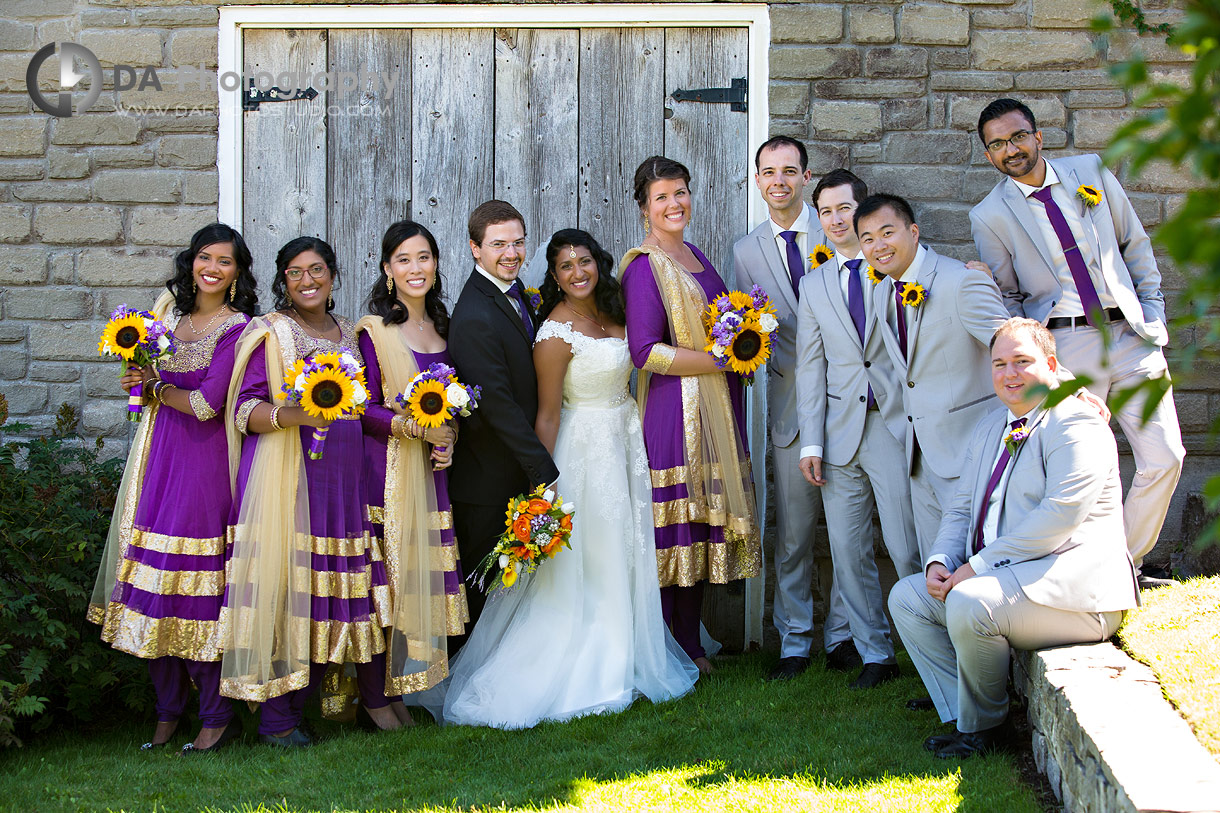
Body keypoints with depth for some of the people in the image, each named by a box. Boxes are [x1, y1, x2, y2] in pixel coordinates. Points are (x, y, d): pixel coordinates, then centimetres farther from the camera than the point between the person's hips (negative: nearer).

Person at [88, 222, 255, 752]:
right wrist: (138, 379, 4)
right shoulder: (170, 307, 14)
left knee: (198, 582, -8)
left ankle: (217, 717, 0)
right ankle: (168, 709, 13)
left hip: (205, 460, -6)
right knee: (153, 579, 3)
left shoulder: (238, 327, -7)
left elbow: (207, 403, -13)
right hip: (159, 453, 6)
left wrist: (156, 389, 1)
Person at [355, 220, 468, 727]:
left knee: (428, 568, 5)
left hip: (433, 469, 6)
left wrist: (449, 438, 0)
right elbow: (365, 408, -9)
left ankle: (415, 681, 11)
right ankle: (384, 691, 0)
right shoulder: (373, 330, -5)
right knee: (391, 570, -6)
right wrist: (417, 427, -20)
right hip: (388, 469, -6)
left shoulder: (442, 326, 13)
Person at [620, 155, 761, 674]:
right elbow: (646, 351, -17)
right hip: (672, 412, -8)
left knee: (701, 527, 10)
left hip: (714, 412, 8)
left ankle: (690, 645, 17)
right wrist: (719, 360, -15)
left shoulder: (693, 256, 15)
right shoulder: (644, 266, -10)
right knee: (670, 528, -6)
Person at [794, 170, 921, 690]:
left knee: (908, 549, -7)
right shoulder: (813, 286, 14)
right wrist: (811, 442, 3)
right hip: (841, 433, 4)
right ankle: (874, 654, 16)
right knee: (848, 553, 5)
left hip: (896, 426, -4)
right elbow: (811, 368, 11)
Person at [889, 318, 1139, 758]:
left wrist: (977, 566, -22)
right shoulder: (989, 428, 18)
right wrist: (940, 562, -3)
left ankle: (983, 729, -8)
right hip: (1001, 577, 10)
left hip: (1072, 588, -10)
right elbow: (962, 508, 20)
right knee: (906, 597, 0)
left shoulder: (1077, 425, -11)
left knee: (969, 604, -31)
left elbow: (1061, 515, -22)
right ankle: (964, 717, -3)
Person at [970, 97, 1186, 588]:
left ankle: (1129, 561, 15)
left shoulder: (1092, 172, 7)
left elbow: (1135, 244, 15)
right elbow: (1006, 296, 9)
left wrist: (1152, 310, 8)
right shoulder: (990, 216, 0)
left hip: (1129, 333, 3)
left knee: (1164, 457, -2)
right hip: (1064, 345, -3)